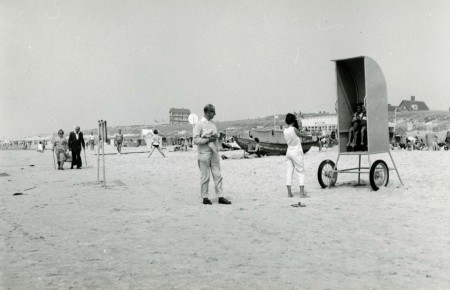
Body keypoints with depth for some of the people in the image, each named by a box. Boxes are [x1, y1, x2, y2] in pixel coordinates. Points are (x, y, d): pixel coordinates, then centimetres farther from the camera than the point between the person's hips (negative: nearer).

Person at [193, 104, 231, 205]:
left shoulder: (212, 124, 14)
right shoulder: (199, 124, -6)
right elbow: (195, 140, -12)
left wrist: (215, 137, -2)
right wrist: (208, 140, -19)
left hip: (214, 152, 6)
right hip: (204, 153, -6)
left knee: (217, 175, 4)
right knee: (205, 177, 1)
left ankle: (220, 197, 7)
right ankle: (205, 198, 10)